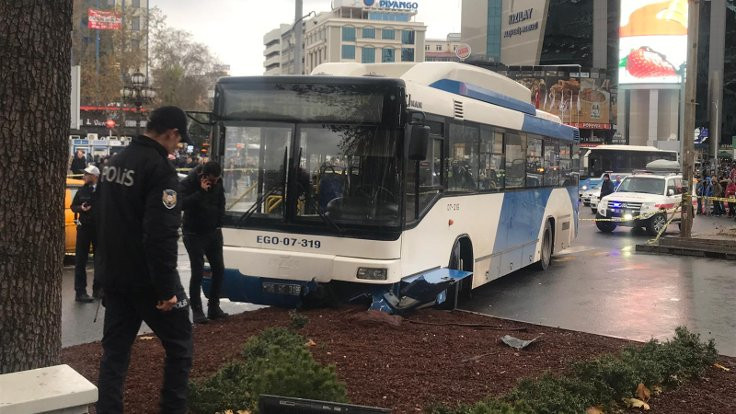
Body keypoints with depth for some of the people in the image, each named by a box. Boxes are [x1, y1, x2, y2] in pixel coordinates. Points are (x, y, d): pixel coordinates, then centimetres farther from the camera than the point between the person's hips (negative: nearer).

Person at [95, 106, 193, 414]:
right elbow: (161, 235, -24)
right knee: (179, 344, 7)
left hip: (114, 276, 8)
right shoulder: (160, 169, -18)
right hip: (146, 278, -8)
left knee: (114, 349, 12)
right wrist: (166, 288, -21)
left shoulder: (115, 163, 11)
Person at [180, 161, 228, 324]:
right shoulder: (188, 184, -15)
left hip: (213, 232, 6)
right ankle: (196, 310, 2)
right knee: (197, 272, -7)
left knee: (219, 269, 5)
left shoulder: (217, 183, 2)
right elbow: (183, 204, -31)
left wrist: (219, 223, 8)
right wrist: (201, 191, -32)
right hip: (194, 235, -6)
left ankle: (214, 307, 17)